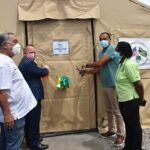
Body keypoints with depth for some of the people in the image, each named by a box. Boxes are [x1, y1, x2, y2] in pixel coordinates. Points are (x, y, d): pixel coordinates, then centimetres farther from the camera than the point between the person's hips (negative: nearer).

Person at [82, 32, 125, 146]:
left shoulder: (112, 49, -15)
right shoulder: (102, 52, 14)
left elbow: (99, 63, -22)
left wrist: (88, 65, -4)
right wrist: (88, 71, 2)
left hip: (114, 85, -9)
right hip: (106, 85, 9)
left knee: (117, 111, -1)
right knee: (109, 110, 17)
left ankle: (121, 135, 10)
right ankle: (111, 130, 31)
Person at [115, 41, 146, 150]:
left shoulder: (129, 64, -22)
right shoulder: (122, 63, 8)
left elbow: (139, 84, -21)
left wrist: (141, 99, -10)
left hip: (130, 101, -10)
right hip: (124, 100, 10)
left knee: (135, 126, 5)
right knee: (128, 125, 20)